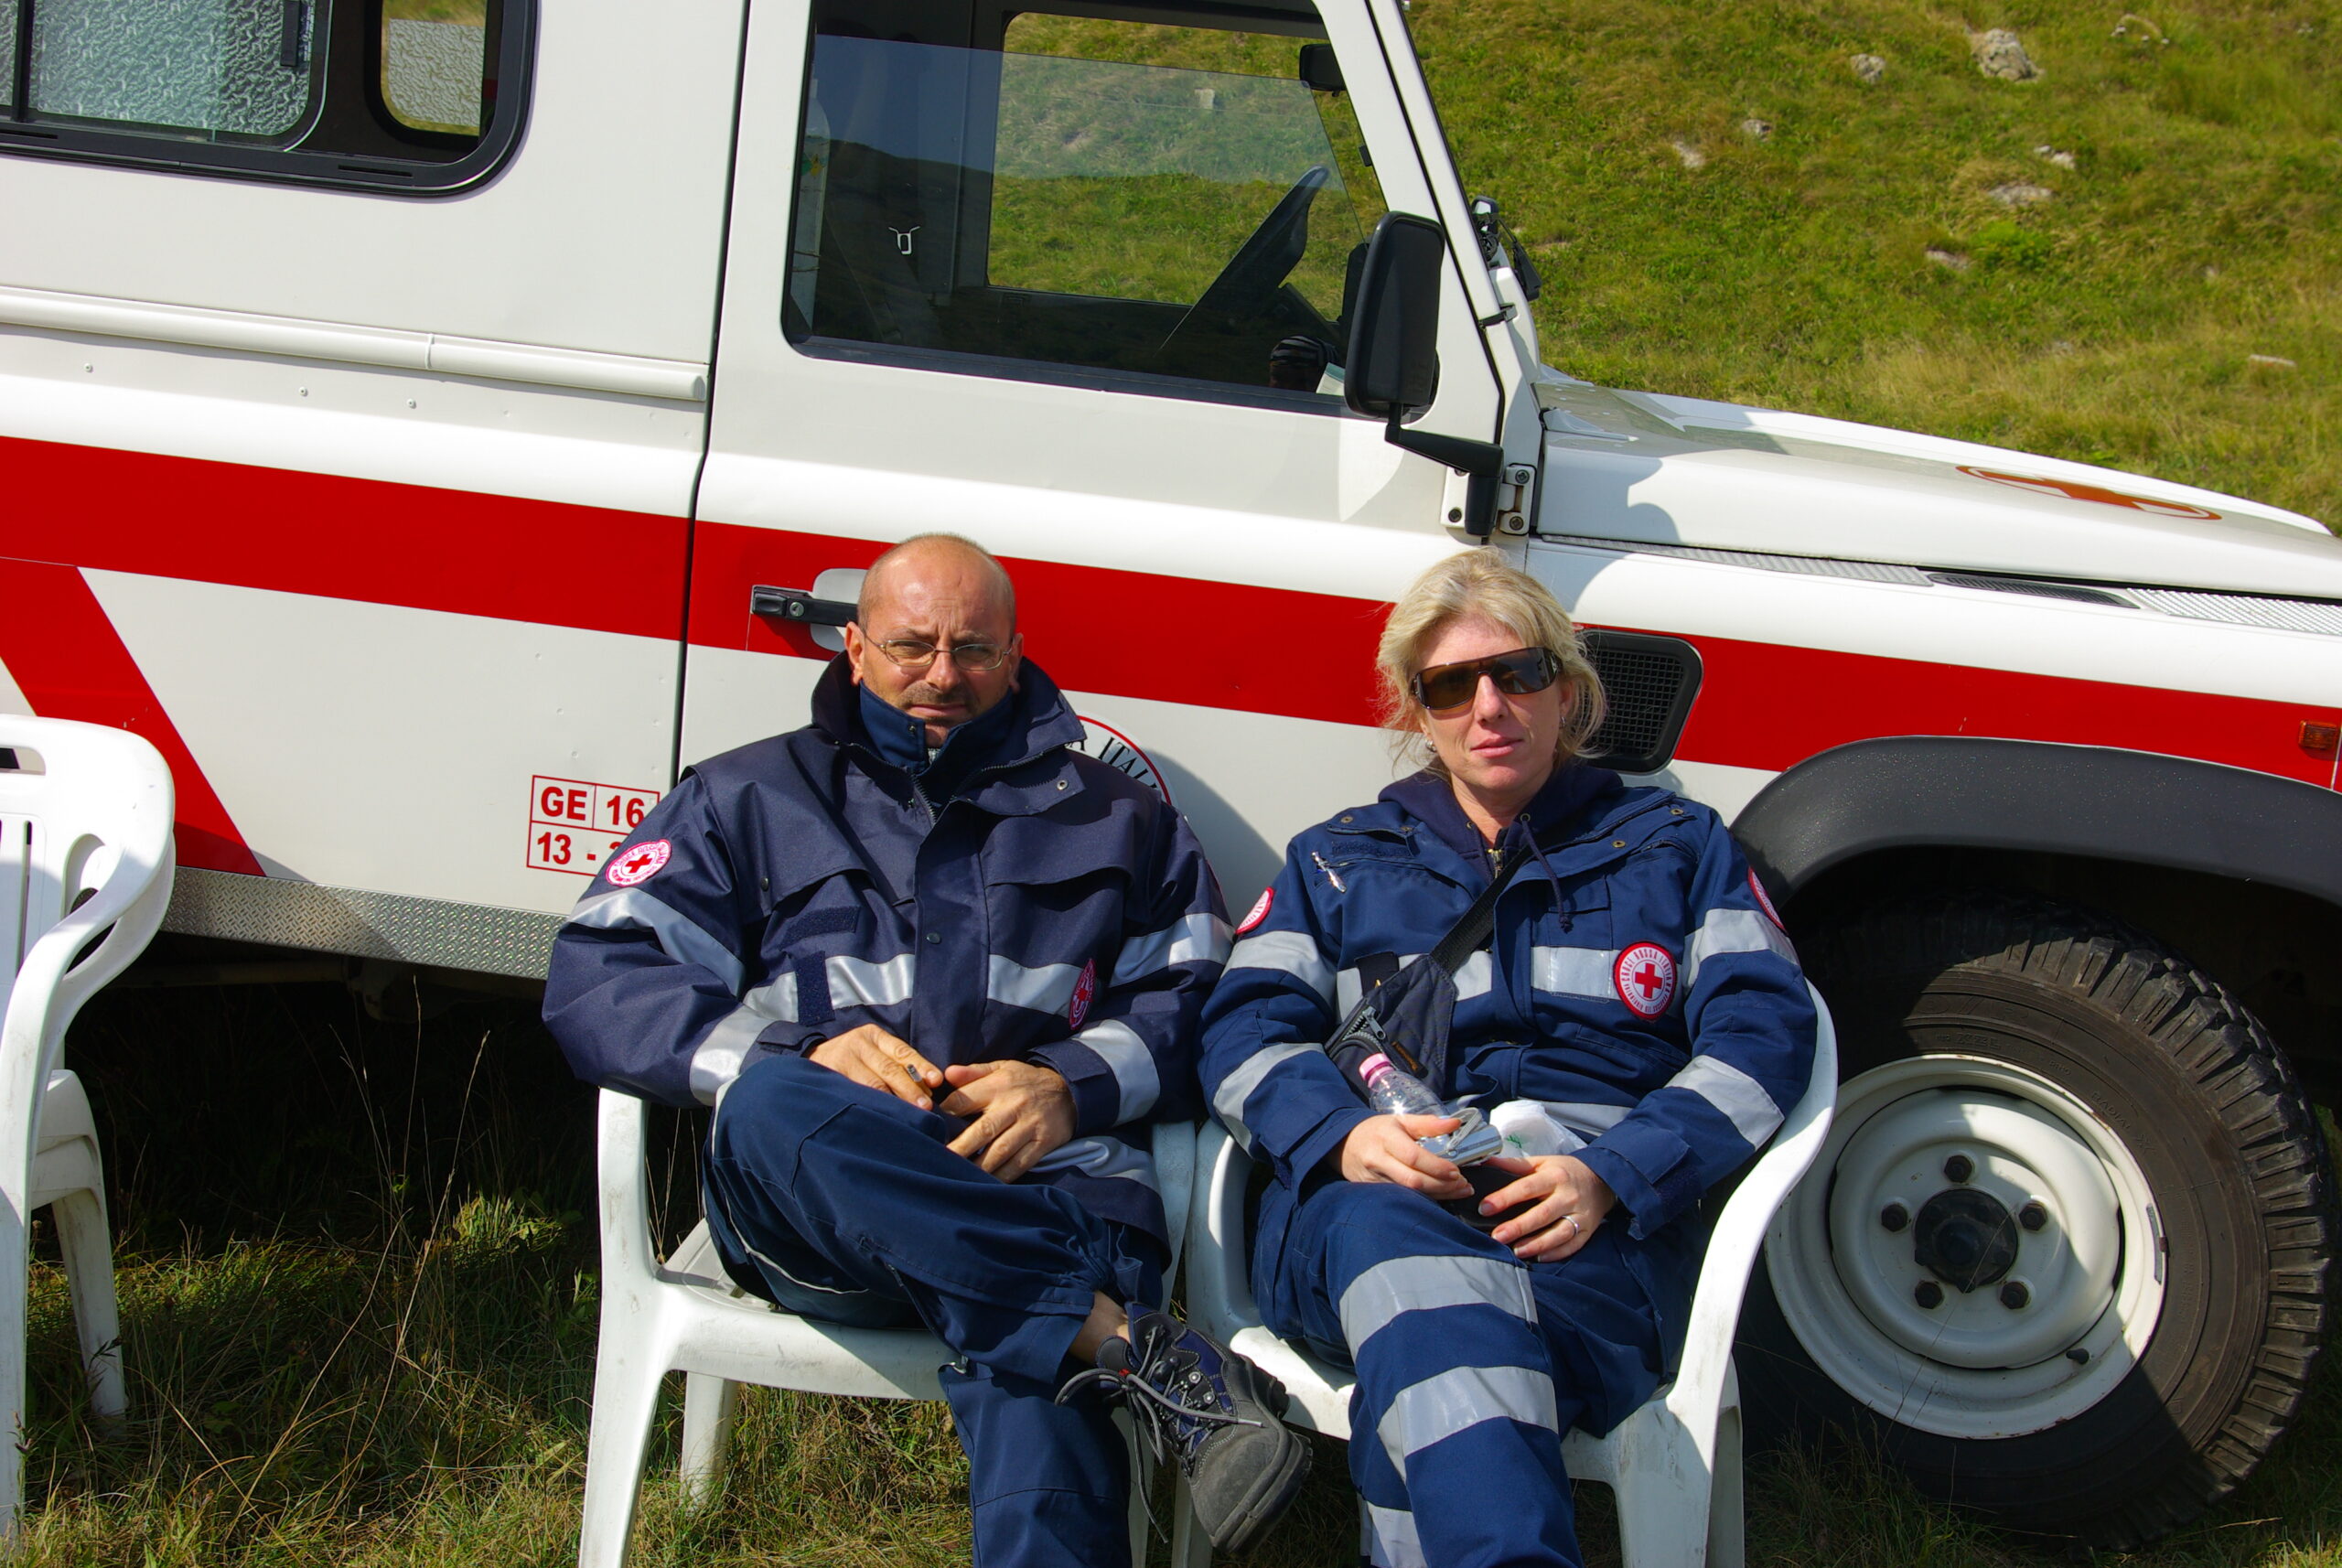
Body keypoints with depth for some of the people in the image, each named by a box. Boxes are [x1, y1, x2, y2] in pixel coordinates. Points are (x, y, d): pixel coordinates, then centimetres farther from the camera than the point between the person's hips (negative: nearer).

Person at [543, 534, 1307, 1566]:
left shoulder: (1111, 816, 25)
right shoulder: (749, 801, 21)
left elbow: (1200, 999, 14)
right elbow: (595, 984, 8)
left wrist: (1074, 1083, -7)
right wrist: (801, 1054, -9)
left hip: (1051, 1182, -1)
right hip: (811, 1209, 1)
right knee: (769, 1108, -37)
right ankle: (1137, 1348, -39)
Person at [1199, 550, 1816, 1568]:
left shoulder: (1675, 844, 21)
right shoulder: (1338, 862, 26)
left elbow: (1764, 1033, 6)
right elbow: (1245, 1030, 11)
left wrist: (1610, 1177, -12)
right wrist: (1344, 1135, -14)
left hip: (1607, 1210, 0)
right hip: (1367, 1194, 1)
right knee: (1390, 1230, -41)